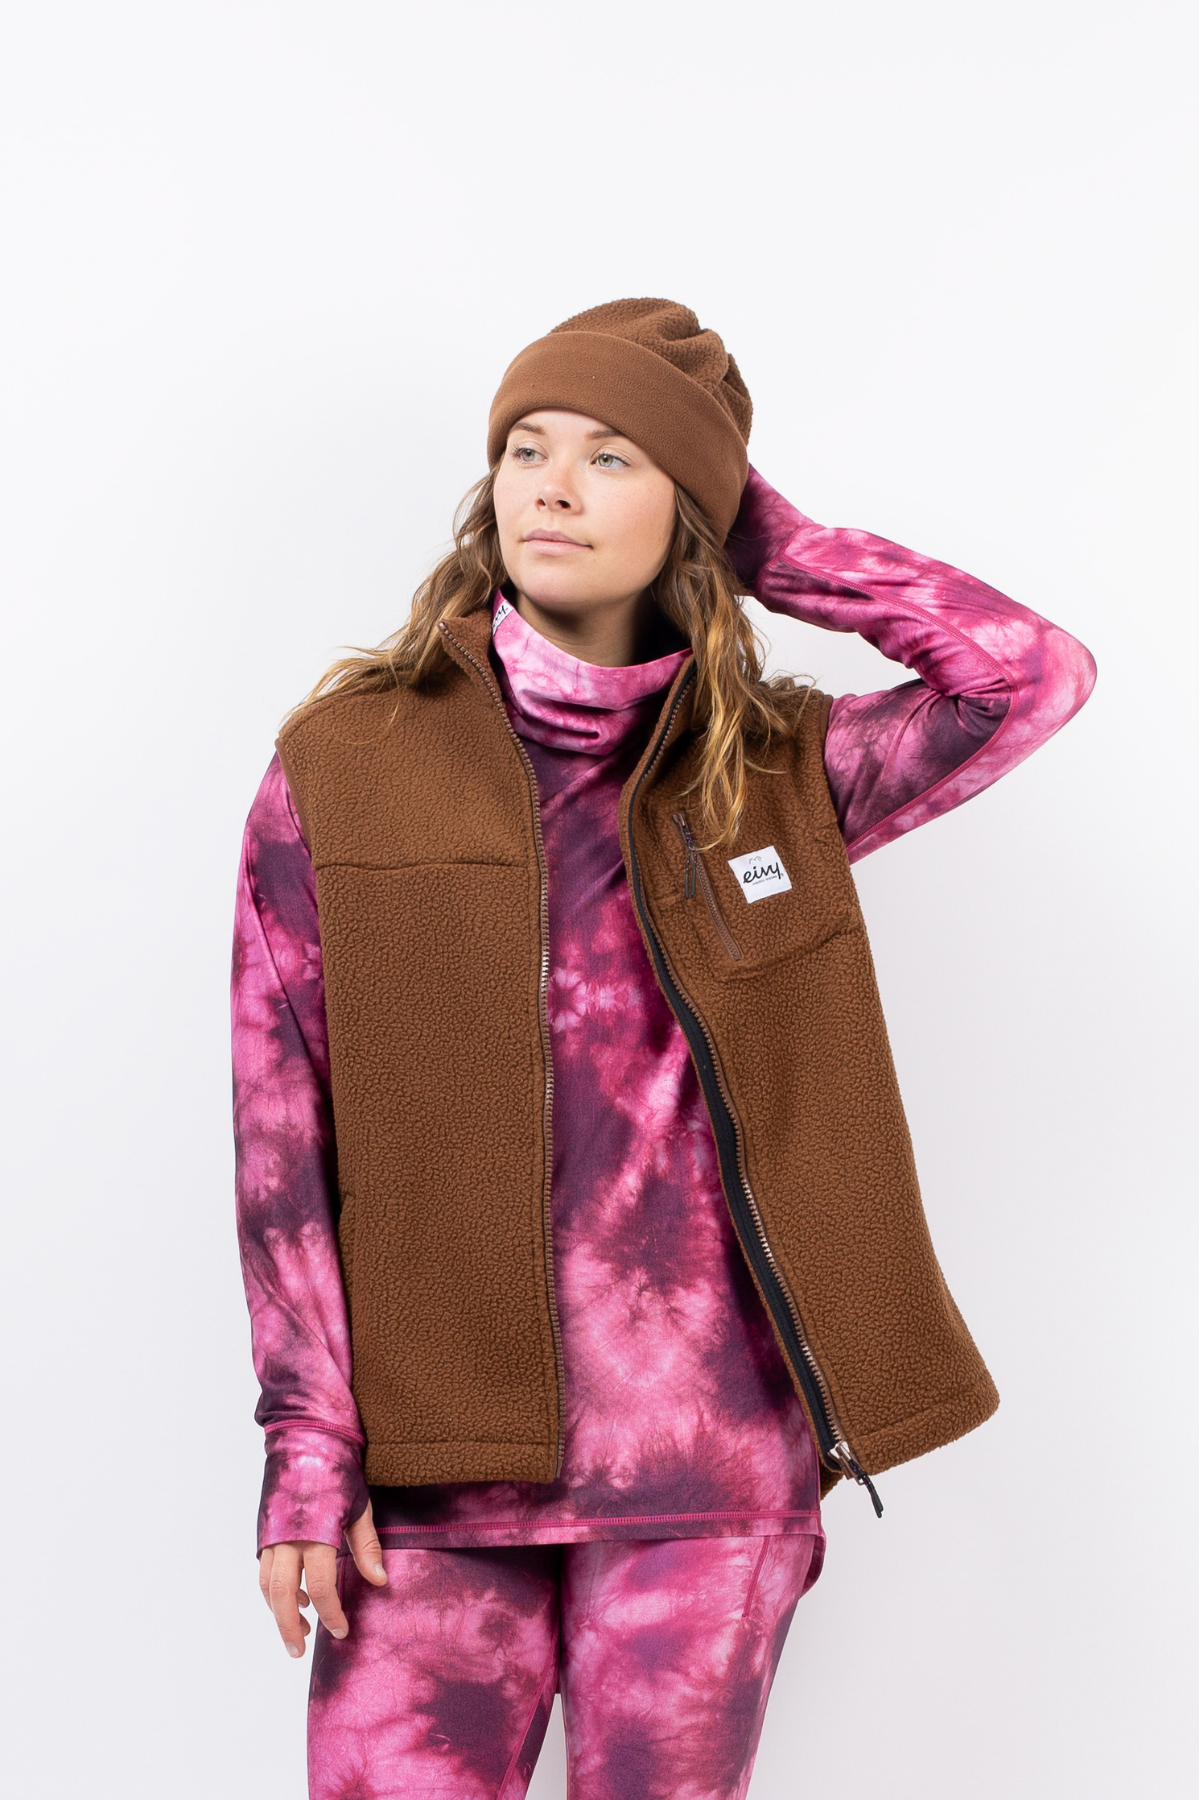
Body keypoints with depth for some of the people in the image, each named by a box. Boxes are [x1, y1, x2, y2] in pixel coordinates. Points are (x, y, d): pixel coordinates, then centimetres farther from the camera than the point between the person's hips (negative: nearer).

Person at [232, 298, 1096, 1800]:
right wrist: (308, 1447, -6)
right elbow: (280, 1131, 0)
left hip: (710, 1458, 1)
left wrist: (769, 544, 2)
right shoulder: (345, 763, 1)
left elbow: (1039, 674, -3)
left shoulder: (772, 772, 6)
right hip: (437, 1463, -1)